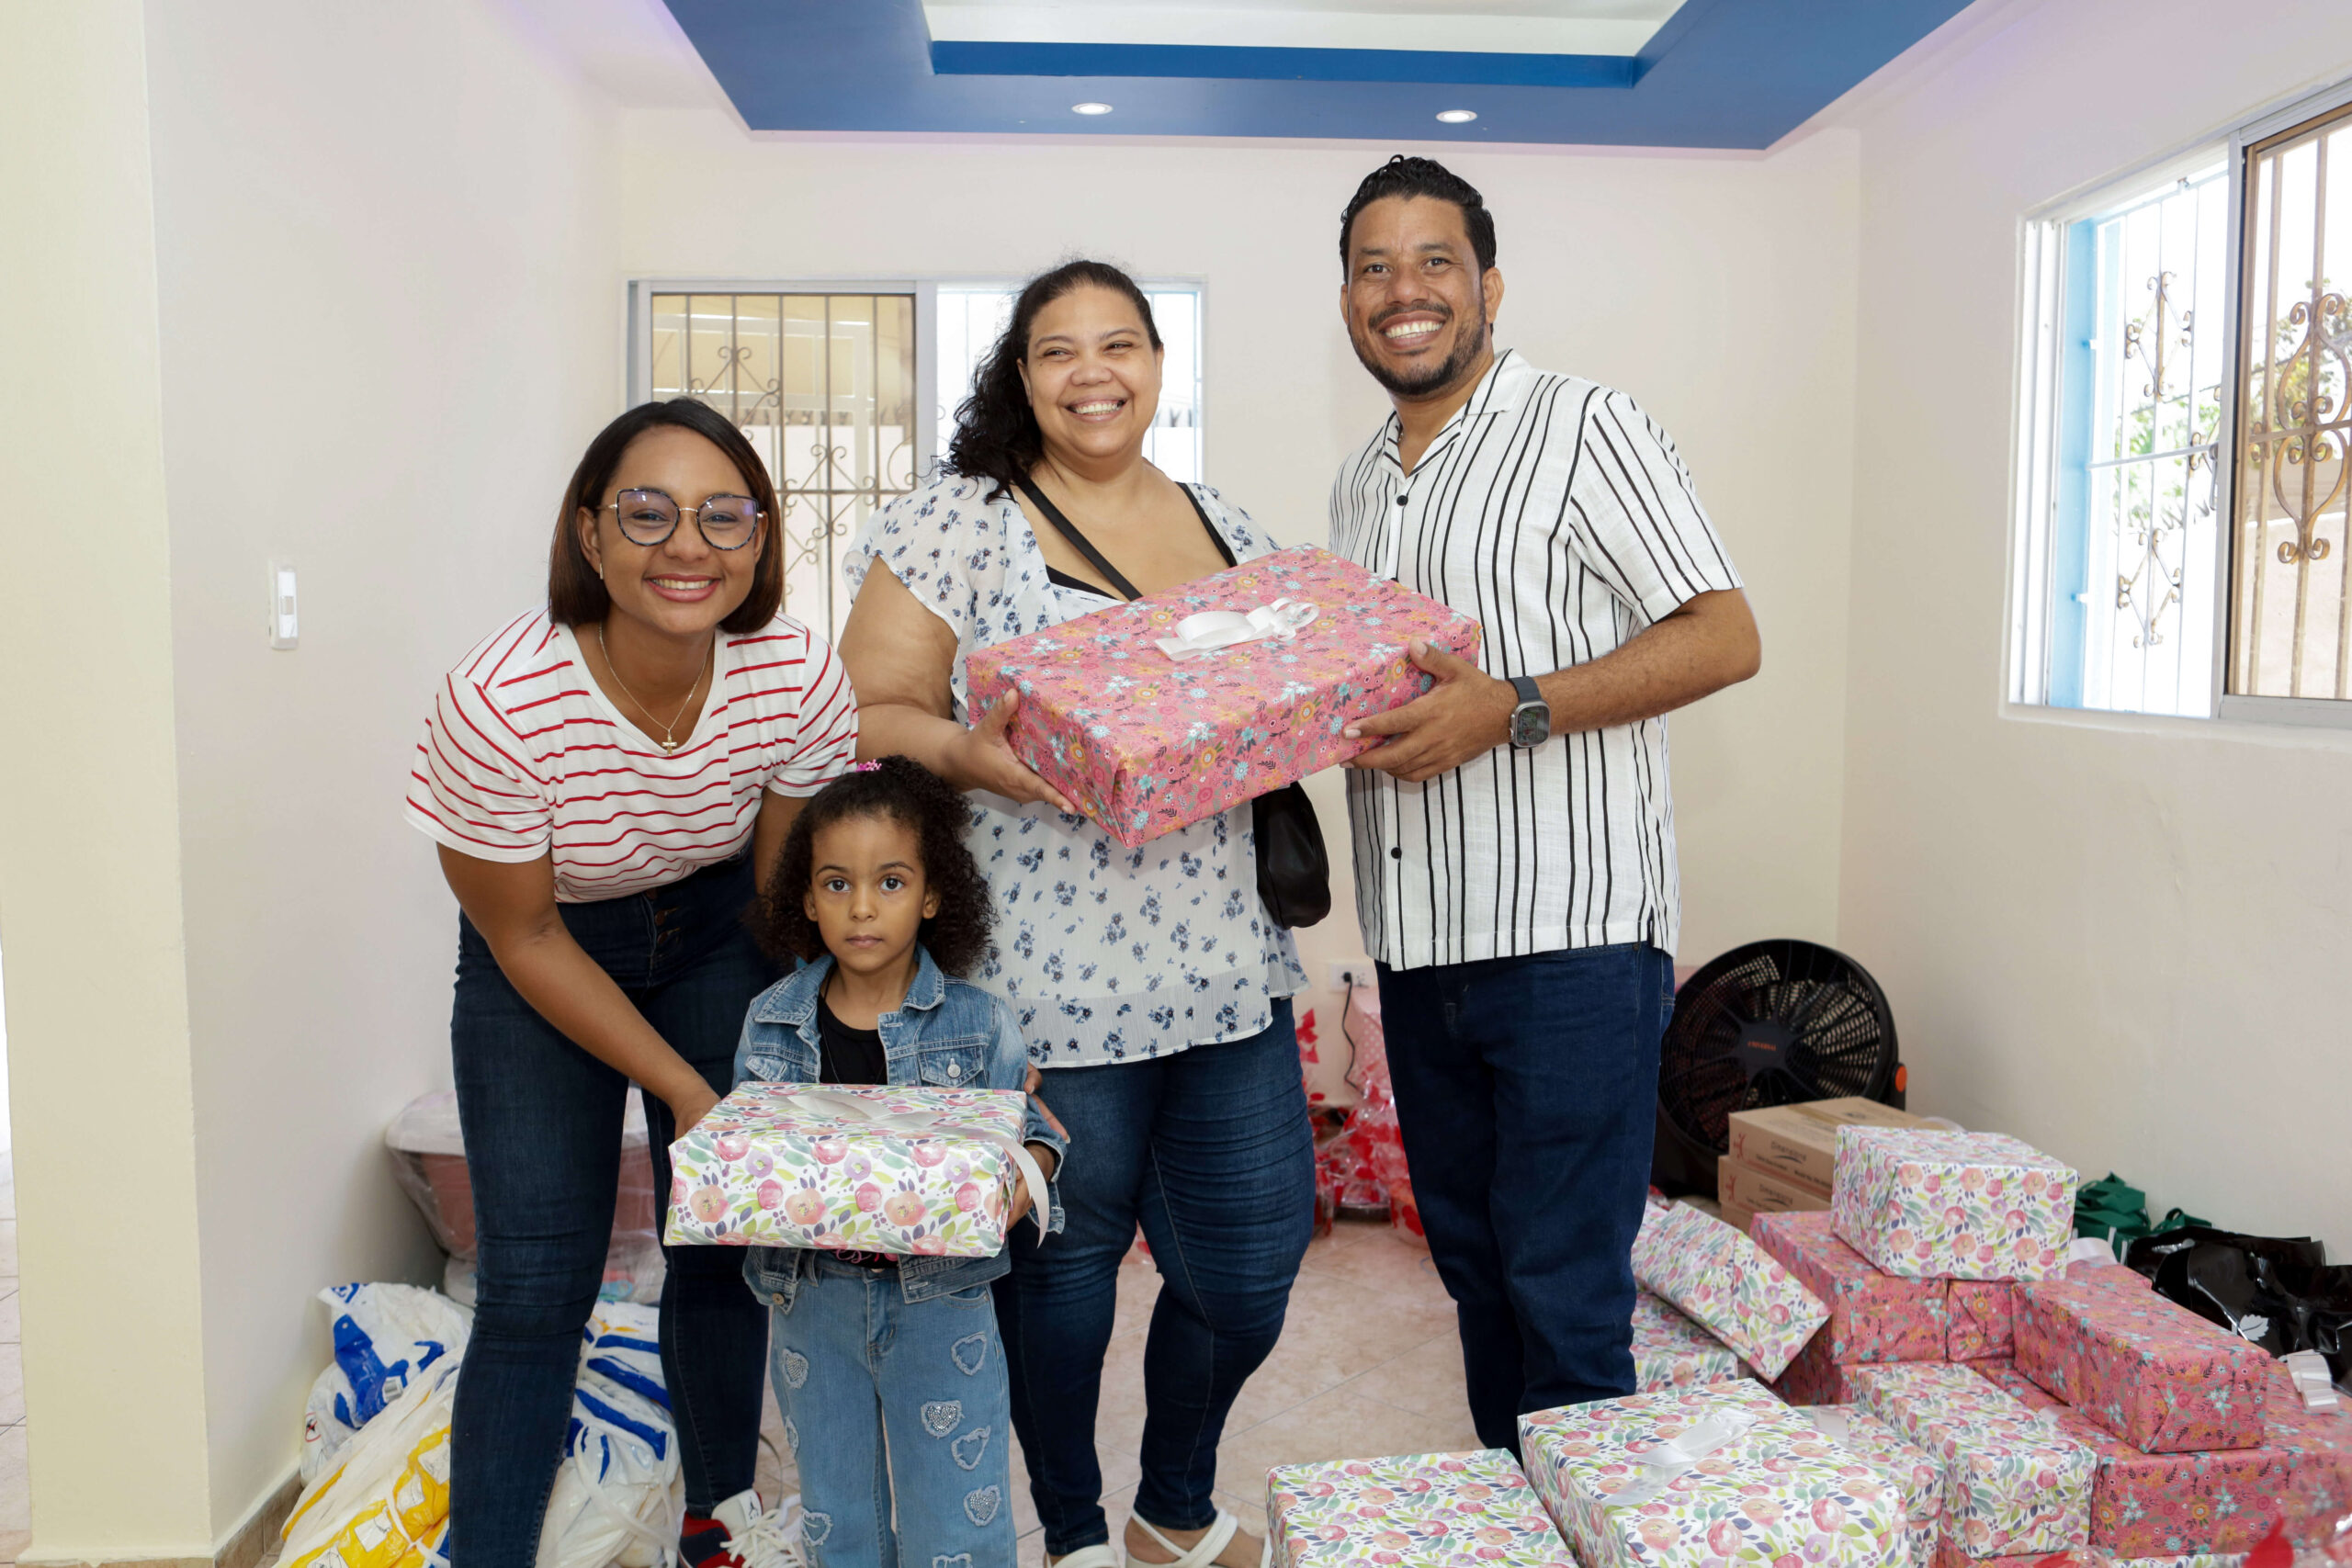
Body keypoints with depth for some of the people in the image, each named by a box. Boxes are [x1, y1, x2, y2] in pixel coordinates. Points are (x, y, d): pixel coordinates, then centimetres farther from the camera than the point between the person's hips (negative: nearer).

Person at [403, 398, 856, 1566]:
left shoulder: (799, 675, -25)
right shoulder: (497, 700, -32)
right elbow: (524, 937, -17)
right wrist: (684, 1086, -17)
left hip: (715, 933, 2)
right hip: (542, 956, -2)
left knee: (725, 1239, 5)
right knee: (535, 1280, -7)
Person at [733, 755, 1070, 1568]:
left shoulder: (979, 1022, -8)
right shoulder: (772, 1021, -2)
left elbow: (1032, 1134, -3)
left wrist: (1024, 1177, -24)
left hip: (939, 1302, -2)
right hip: (811, 1297, 2)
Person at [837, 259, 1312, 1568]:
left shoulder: (1229, 531, 13)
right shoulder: (955, 527, -2)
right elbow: (870, 718, -5)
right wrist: (970, 753, -25)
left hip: (1229, 966, 5)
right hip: (1053, 982, -5)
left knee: (1252, 1263, 11)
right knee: (1064, 1261, 11)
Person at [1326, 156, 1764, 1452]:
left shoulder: (1583, 429, -5)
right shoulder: (1356, 487, 17)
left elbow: (1725, 638, -12)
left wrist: (1512, 709, -21)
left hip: (1570, 940, -7)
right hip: (1417, 943, 7)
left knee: (1562, 1289, -1)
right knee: (1472, 1266, 17)